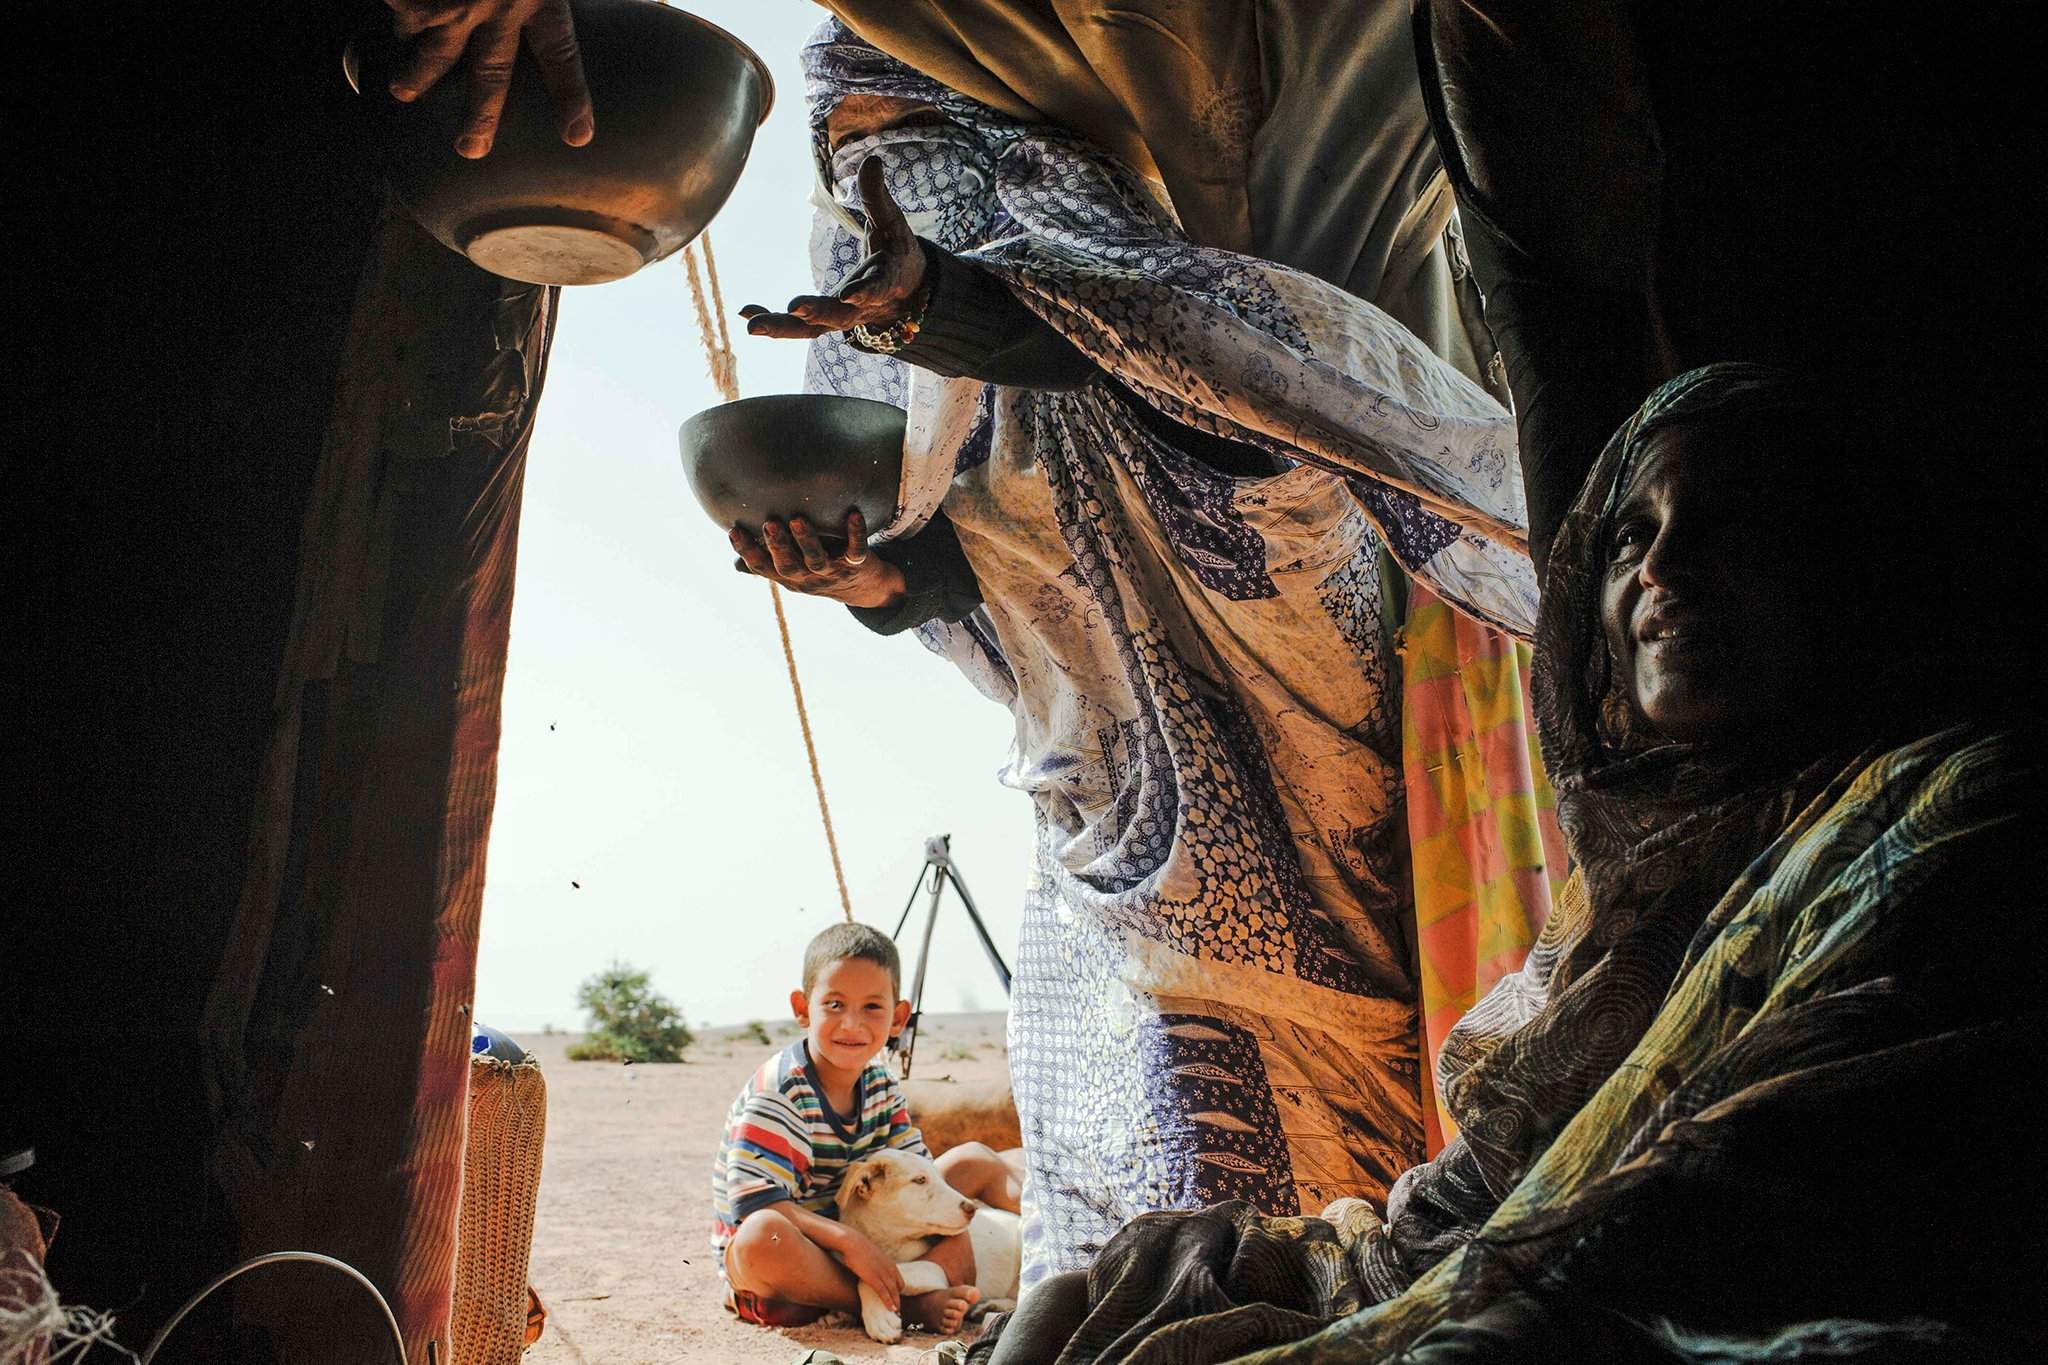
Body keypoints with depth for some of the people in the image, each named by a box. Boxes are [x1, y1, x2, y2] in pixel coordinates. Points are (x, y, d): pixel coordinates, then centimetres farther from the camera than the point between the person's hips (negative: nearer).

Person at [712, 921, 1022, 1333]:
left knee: (974, 1160, 8)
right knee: (762, 1236, -44)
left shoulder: (880, 1084, 0)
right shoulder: (779, 1093, -23)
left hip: (858, 1238, 7)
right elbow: (752, 1205, -32)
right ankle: (907, 1306, -31)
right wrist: (849, 1241, -38)